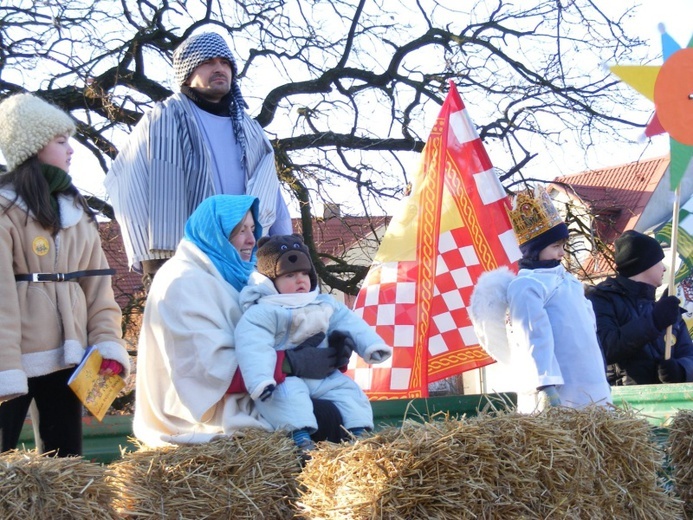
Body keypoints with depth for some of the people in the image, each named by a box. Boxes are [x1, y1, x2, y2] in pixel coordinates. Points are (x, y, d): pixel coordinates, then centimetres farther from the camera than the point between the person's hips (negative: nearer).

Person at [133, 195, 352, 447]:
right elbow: (214, 369, -23)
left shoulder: (226, 275, 15)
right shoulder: (184, 282, -14)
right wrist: (293, 363, -24)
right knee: (326, 418, -21)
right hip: (207, 418, -9)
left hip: (232, 399, 9)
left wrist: (329, 348, -6)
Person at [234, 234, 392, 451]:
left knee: (347, 388, -6)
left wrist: (372, 345, 0)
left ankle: (357, 431, -6)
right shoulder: (261, 313, -12)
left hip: (323, 377, 7)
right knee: (288, 394, -35)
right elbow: (253, 347, -24)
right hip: (284, 379, -7)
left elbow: (350, 324, 14)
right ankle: (301, 437, -45)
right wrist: (260, 380, -39)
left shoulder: (325, 304, 12)